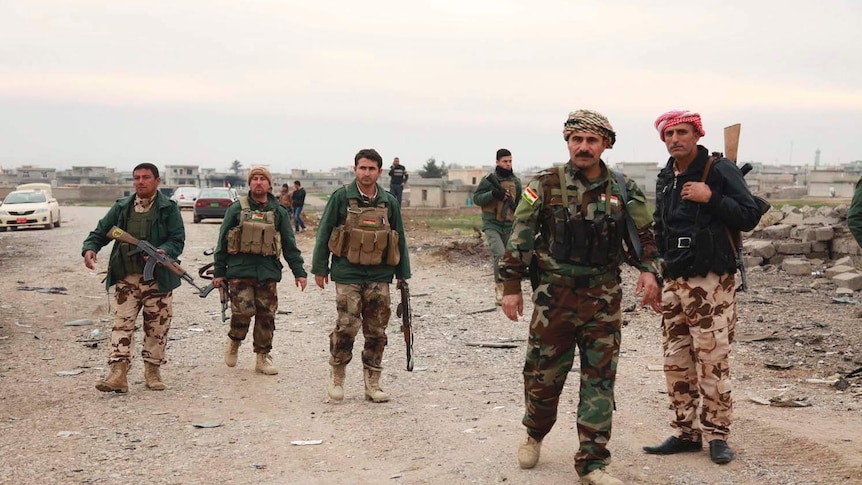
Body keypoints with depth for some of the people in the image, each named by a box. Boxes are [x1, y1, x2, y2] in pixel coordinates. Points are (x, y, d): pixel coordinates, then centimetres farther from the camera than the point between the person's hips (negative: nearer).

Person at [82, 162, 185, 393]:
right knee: (122, 323, -6)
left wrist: (163, 252, -27)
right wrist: (90, 248, -10)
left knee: (157, 327, 6)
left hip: (158, 278, -2)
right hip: (126, 277, 2)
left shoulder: (169, 209, 0)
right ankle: (118, 374, -10)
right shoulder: (122, 207, 10)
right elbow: (100, 232, 11)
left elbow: (177, 239, -7)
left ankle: (152, 371, 20)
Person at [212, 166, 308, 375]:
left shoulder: (278, 212, 9)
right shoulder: (236, 209, 4)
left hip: (267, 272, 2)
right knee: (243, 311, -12)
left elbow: (289, 244, 11)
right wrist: (219, 271, 3)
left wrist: (299, 271, 6)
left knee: (266, 315, 3)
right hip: (240, 271, -2)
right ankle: (234, 342, 16)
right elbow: (223, 241, 6)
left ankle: (263, 357, 15)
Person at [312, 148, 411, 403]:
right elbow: (324, 233, 2)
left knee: (377, 332, 5)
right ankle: (336, 377, 11)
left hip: (380, 277, 3)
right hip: (348, 274, -3)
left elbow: (399, 239, 14)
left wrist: (402, 274, 12)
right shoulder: (341, 197, -1)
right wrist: (320, 268, -1)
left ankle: (372, 384, 14)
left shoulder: (389, 202, 9)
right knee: (347, 327, -8)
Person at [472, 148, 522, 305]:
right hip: (492, 225, -5)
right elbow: (476, 198, -5)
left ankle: (501, 292, 21)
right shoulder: (489, 180, -4)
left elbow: (520, 203, 19)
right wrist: (493, 194, -19)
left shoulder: (516, 181, 10)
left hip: (509, 226, 5)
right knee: (500, 255, -22)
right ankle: (499, 286, -8)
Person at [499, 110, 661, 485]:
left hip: (603, 298, 2)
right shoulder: (545, 185, -4)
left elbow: (642, 237, 11)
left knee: (599, 380, 3)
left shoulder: (623, 190, 3)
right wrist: (511, 287, -4)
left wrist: (648, 270, -7)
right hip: (554, 295, -2)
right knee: (543, 375, 9)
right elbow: (519, 238, -1)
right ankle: (534, 435, 36)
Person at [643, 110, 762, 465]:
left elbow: (750, 217, -11)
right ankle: (686, 431, 17)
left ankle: (716, 433, 5)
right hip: (674, 283, 6)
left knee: (712, 361, -4)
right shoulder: (665, 178, 14)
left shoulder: (720, 170, -6)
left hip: (712, 283, -6)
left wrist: (711, 199, -20)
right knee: (676, 362, 8)